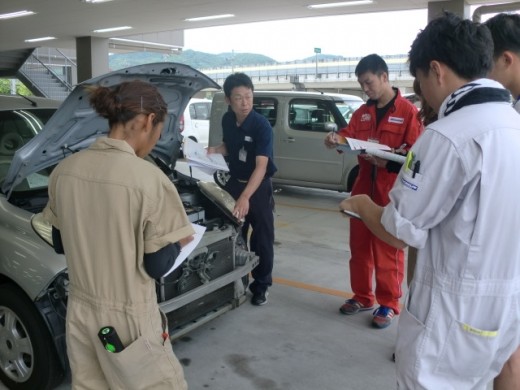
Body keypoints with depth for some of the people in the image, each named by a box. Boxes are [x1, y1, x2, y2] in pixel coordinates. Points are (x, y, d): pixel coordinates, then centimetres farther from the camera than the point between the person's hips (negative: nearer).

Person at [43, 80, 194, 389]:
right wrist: (179, 242, 3)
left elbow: (60, 244, 8)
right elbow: (157, 266, -16)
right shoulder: (148, 179, -22)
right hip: (128, 317, -6)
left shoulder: (64, 170, -3)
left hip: (80, 310, 6)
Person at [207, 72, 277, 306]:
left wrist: (245, 197, -42)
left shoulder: (261, 126, -23)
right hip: (234, 183, 5)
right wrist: (215, 150, -8)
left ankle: (261, 285, 19)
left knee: (261, 239, 4)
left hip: (259, 187, -5)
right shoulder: (227, 120, -4)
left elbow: (261, 166, -30)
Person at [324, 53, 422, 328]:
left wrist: (387, 161, -25)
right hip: (363, 187, 7)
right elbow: (349, 136, 10)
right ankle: (362, 297, 29)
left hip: (391, 191, -6)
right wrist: (336, 140, -12)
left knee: (388, 250, 3)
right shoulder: (362, 113, 13)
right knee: (359, 246, 14)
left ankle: (388, 304, 17)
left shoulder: (408, 112, -8)